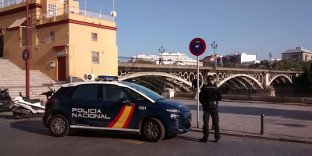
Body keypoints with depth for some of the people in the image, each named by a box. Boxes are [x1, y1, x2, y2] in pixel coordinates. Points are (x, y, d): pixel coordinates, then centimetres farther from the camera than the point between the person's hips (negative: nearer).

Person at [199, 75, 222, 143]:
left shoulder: (204, 88, -7)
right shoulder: (215, 88, -3)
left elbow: (201, 98, -7)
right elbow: (219, 98, 0)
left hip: (207, 107, -1)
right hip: (214, 107, 2)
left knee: (206, 123, 4)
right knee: (216, 123, 11)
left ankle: (205, 138, 5)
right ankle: (217, 137, 14)